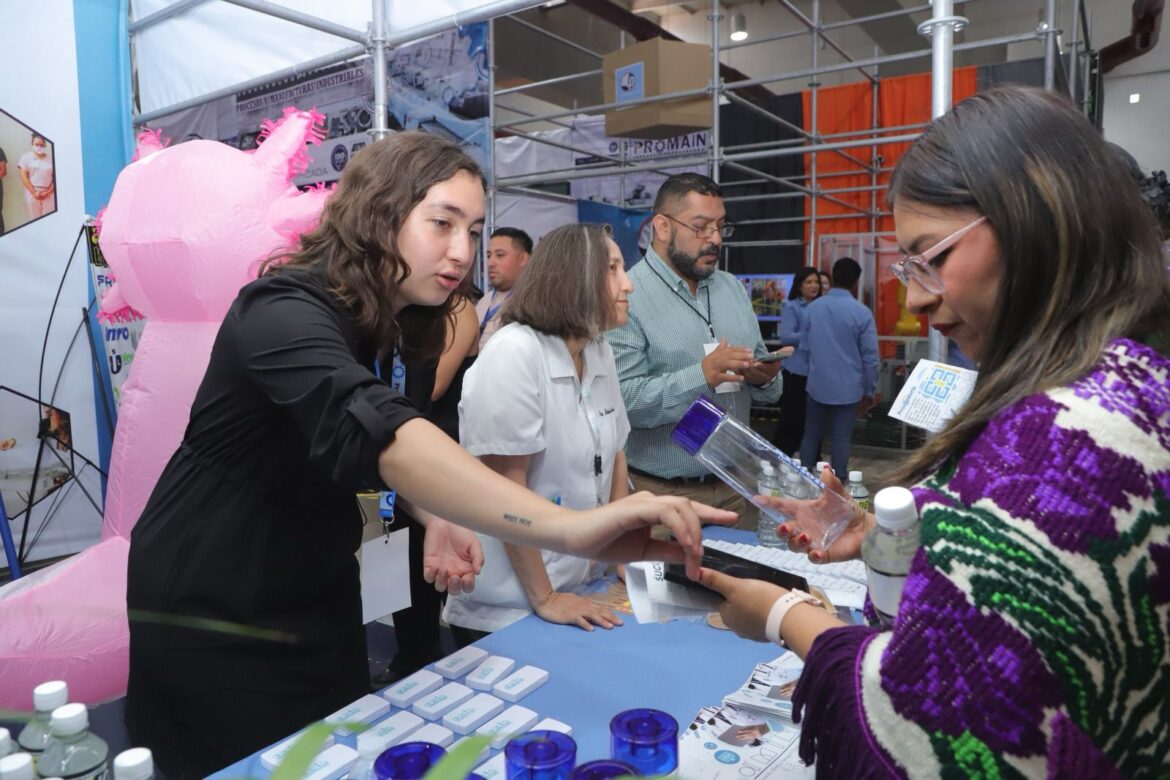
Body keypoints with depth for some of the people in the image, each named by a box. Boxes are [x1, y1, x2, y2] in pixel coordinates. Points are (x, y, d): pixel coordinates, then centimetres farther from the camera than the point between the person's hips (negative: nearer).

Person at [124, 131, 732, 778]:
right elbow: (369, 430, -47)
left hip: (313, 599, 7)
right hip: (209, 610, -7)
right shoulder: (285, 310, -28)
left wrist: (437, 519, -13)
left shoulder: (382, 323, -1)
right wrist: (567, 528, -58)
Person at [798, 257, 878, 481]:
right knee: (841, 439, 6)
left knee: (811, 435, 14)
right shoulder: (861, 312, -10)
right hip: (848, 387, -3)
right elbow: (870, 357, -7)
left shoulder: (812, 308, 0)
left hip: (816, 384, 3)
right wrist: (870, 391, 2)